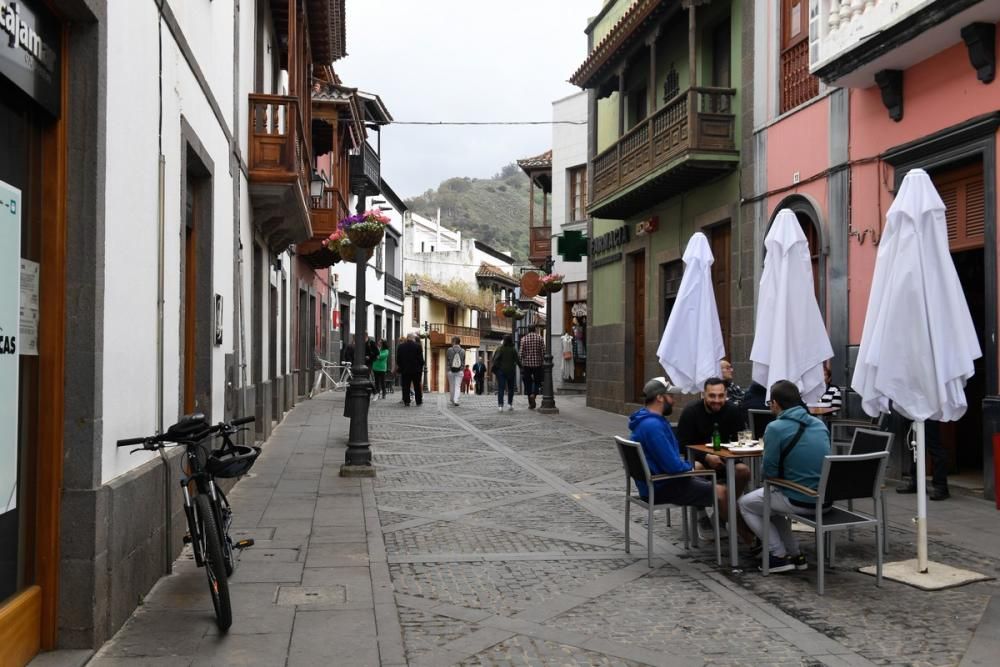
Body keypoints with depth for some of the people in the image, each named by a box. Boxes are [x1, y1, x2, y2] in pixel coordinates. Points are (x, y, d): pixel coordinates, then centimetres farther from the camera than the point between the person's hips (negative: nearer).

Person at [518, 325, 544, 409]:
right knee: (537, 381, 13)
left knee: (528, 383, 8)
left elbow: (521, 353, -4)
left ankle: (531, 403, 6)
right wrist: (543, 361, 5)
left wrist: (521, 364, 4)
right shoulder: (539, 337, -2)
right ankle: (533, 394, -15)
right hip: (537, 364, 0)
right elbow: (543, 351, -6)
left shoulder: (524, 338, -1)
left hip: (526, 364, 1)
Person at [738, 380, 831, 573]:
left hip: (800, 502, -7)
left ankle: (779, 555, 12)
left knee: (745, 504, 17)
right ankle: (794, 554, 28)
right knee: (773, 500, 32)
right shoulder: (820, 424, 6)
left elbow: (769, 472, -11)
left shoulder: (775, 428, -15)